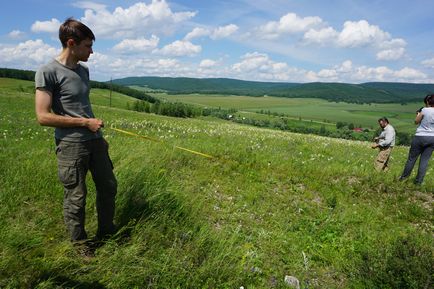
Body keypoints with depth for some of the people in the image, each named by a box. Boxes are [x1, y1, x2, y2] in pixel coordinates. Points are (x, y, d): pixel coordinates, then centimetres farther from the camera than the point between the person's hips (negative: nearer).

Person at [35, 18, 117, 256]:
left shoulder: (83, 70, 11)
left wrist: (100, 136, 17)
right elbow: (43, 116, -15)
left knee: (109, 187, 14)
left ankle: (106, 232, 34)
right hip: (71, 145, -7)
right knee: (76, 198, 4)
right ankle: (80, 245, 24)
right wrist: (86, 122, -13)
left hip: (94, 141, 7)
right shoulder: (48, 72, -11)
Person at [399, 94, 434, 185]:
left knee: (412, 158, 8)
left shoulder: (425, 110, -10)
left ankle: (404, 176, 20)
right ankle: (419, 181, 10)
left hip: (420, 137, -3)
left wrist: (418, 114, 18)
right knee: (425, 160, 7)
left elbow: (416, 121, 0)